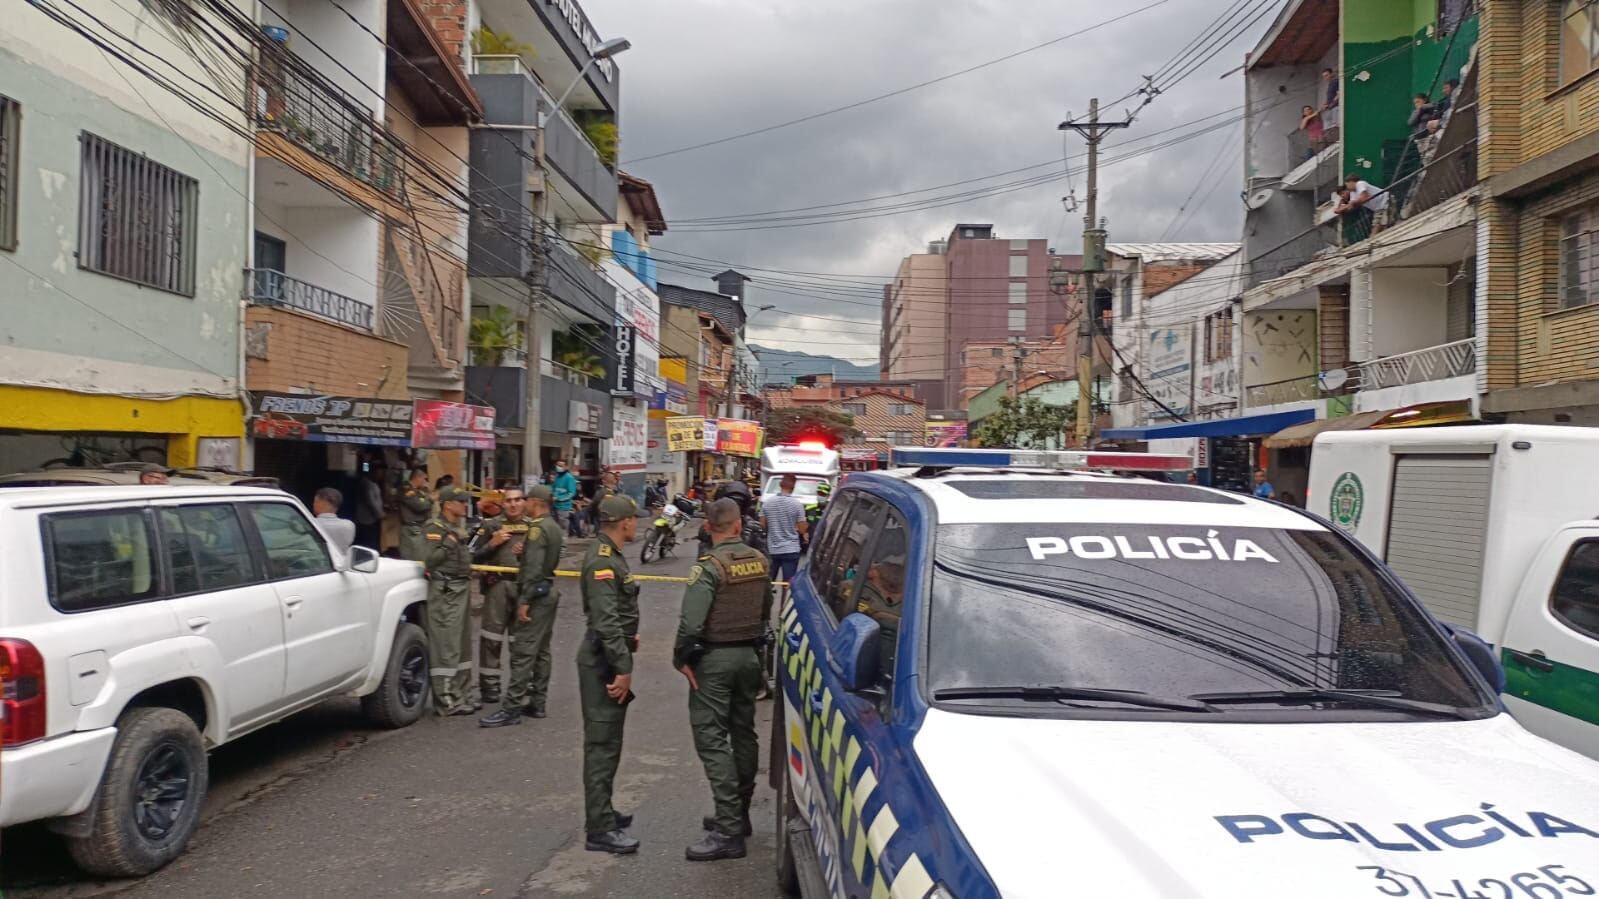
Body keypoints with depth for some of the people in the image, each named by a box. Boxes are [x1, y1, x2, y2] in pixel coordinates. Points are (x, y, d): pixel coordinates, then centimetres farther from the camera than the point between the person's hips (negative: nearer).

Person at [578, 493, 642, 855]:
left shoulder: (610, 555, 13)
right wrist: (623, 668, -25)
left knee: (607, 742, 18)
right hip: (602, 661, -11)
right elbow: (605, 621, -25)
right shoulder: (603, 561, -20)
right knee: (602, 744, -7)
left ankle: (602, 815, 29)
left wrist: (629, 637, 29)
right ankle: (599, 830, -2)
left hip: (608, 658, 11)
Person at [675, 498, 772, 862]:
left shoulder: (709, 567, -18)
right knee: (743, 733, 17)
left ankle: (728, 831, -7)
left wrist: (681, 658, -10)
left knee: (711, 738, -4)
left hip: (714, 659, -7)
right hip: (749, 655, 7)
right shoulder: (760, 562, 3)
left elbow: (691, 622, -23)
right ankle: (739, 815, 30)